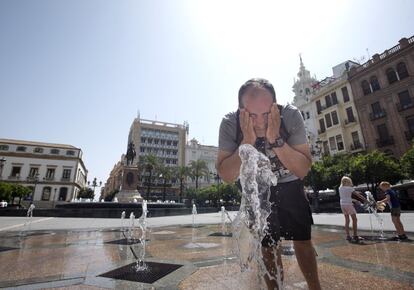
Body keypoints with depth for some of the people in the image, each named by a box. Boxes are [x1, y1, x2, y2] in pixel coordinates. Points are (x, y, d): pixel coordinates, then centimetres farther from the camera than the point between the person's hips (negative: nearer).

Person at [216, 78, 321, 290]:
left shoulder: (291, 115, -27)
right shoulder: (230, 124, -27)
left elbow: (303, 170, -26)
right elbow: (226, 176, -28)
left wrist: (275, 139, -41)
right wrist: (247, 142, -41)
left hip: (289, 186, 0)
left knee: (302, 240, 3)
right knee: (267, 245, 6)